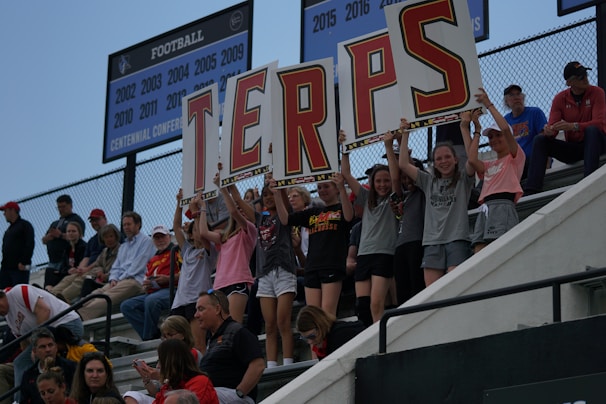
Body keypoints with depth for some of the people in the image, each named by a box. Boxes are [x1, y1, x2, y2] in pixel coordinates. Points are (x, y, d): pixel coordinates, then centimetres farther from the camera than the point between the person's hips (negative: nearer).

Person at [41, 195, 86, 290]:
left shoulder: (76, 220, 5)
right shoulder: (55, 223, 29)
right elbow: (44, 240, 24)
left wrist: (61, 235, -14)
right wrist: (50, 235, 0)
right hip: (52, 264, 7)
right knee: (48, 288, -3)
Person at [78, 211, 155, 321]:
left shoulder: (146, 241, 6)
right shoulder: (123, 246, 33)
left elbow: (138, 266, -5)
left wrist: (120, 279, -9)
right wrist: (113, 279, 2)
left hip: (136, 280, -7)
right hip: (119, 280, 7)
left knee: (108, 296, -34)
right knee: (98, 292, -24)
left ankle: (80, 314, -58)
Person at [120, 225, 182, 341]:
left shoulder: (176, 251, 7)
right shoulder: (152, 260, 30)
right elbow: (147, 280, 31)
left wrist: (168, 279, -15)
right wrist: (146, 285, 7)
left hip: (171, 289, -8)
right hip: (152, 292, 8)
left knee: (151, 300, -38)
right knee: (126, 305, -12)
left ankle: (148, 338, -26)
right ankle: (155, 334, -23)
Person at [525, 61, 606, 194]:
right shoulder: (560, 98, 1)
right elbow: (552, 127, -5)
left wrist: (573, 126, -37)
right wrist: (548, 131, -32)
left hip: (595, 143, -3)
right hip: (572, 148, 4)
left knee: (592, 130, -34)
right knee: (540, 140, -13)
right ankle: (531, 190, -26)